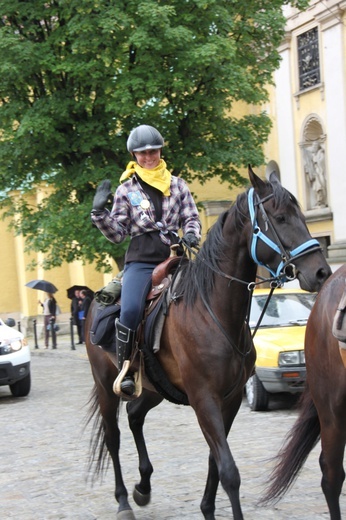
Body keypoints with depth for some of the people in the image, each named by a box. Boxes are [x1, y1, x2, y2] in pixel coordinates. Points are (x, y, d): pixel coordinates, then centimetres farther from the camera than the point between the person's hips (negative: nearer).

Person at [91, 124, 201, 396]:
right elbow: (117, 234, 7)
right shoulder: (127, 190, 9)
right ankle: (124, 368, -11)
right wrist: (100, 213, -9)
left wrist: (191, 234, -6)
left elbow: (192, 218, 16)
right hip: (141, 261, -2)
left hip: (174, 258, 2)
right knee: (130, 311, -28)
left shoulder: (177, 185, 15)